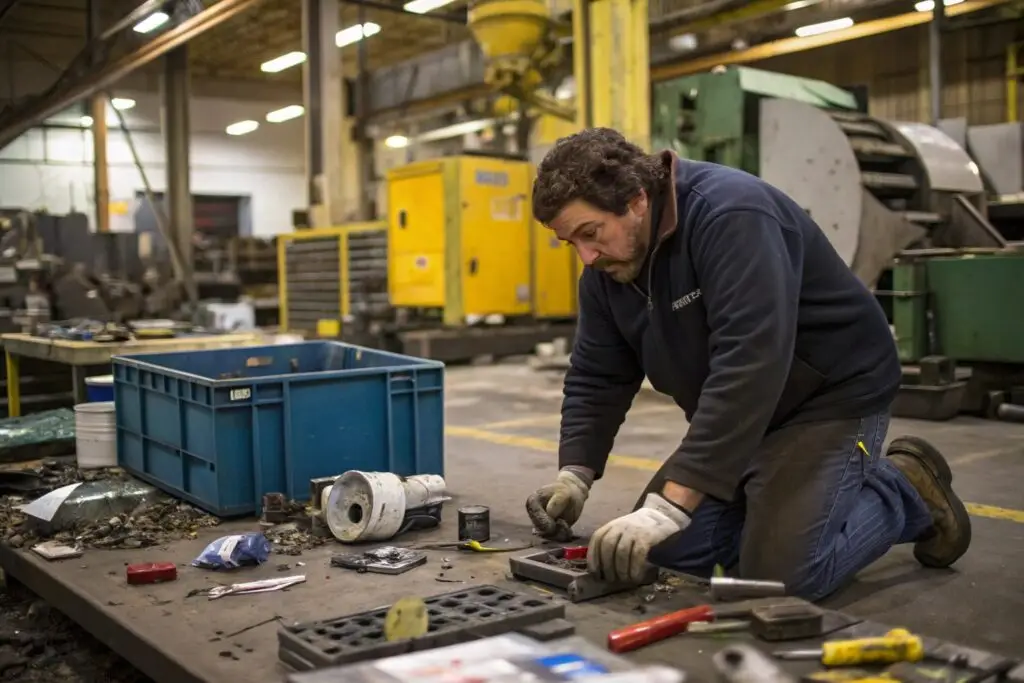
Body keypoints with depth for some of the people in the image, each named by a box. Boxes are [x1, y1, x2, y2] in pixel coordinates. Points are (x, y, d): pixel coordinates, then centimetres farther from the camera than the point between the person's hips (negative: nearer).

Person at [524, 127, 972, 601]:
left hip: (833, 393, -8)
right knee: (661, 552, 0)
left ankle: (906, 491, 7)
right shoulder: (605, 269, -3)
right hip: (741, 417, 8)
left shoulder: (729, 213, -29)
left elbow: (749, 365, -38)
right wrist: (574, 473, -13)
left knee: (779, 574, -18)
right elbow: (596, 378, 3)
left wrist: (673, 502, -41)